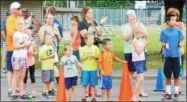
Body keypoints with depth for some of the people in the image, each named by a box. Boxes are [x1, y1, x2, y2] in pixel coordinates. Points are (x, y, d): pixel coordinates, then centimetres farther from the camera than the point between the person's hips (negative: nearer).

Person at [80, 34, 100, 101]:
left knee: (93, 84, 5)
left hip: (93, 68, 1)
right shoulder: (83, 49, 0)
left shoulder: (96, 48, 2)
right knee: (84, 84, 1)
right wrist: (86, 56, -16)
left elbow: (98, 57, 3)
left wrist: (94, 56, -16)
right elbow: (81, 59, -1)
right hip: (85, 69, -1)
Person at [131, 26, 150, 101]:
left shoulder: (139, 40, 12)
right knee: (140, 79, -13)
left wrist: (145, 45, 2)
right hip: (137, 61, -9)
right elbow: (138, 51, -20)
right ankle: (134, 96, -10)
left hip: (142, 60, 9)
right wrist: (144, 45, -17)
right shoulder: (135, 41, -14)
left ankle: (137, 95, 14)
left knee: (139, 79, 10)